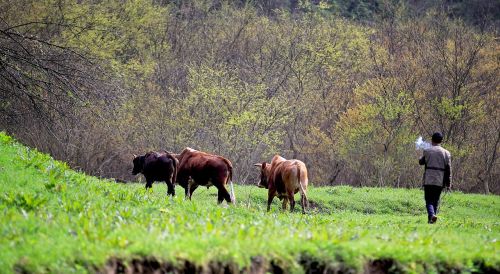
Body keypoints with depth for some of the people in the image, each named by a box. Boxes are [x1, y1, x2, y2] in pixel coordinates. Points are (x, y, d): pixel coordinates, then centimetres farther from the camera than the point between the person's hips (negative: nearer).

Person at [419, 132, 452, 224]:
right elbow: (448, 169, 2)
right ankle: (433, 215, 15)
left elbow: (421, 162, 14)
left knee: (429, 200, 0)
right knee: (436, 200, 15)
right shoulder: (446, 153, 2)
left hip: (428, 180, -2)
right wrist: (448, 184, 6)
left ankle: (431, 214, -23)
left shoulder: (427, 151, -2)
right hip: (440, 181, 2)